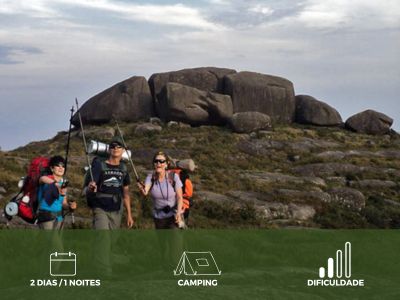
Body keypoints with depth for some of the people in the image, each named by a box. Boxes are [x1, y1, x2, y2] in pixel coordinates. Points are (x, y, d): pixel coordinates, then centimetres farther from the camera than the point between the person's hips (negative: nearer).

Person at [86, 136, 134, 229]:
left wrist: (129, 214, 13)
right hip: (100, 209, -5)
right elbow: (89, 189, -15)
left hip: (117, 212, 5)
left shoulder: (123, 169, 7)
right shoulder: (100, 165, -8)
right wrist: (90, 188, -40)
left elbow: (126, 193, 14)